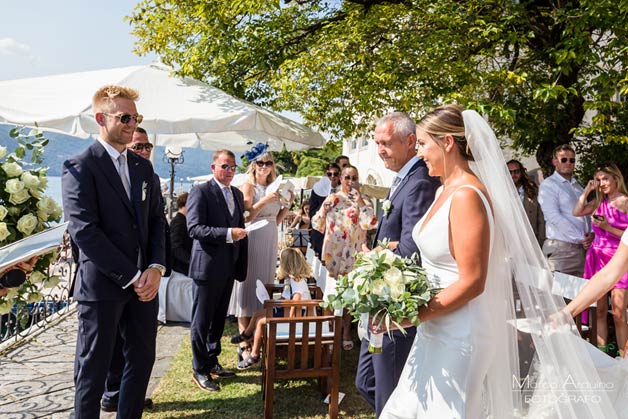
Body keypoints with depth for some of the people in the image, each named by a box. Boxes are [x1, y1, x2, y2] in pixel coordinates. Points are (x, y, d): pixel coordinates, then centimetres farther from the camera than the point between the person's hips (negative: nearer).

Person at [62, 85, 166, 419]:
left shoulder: (143, 167, 11)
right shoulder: (79, 166, -8)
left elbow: (157, 220, 11)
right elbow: (83, 231, -16)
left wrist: (156, 267, -5)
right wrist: (131, 276, -15)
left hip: (144, 282, 6)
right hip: (102, 285, -6)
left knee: (142, 360, 14)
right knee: (93, 368, 8)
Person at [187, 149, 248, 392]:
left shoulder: (237, 194, 13)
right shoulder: (200, 192, -10)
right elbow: (194, 228, -19)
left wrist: (242, 266, 14)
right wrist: (227, 234, -26)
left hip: (229, 268, 7)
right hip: (208, 266, -7)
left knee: (219, 318, 17)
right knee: (202, 320, 4)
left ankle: (212, 362, 32)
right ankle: (199, 370, 17)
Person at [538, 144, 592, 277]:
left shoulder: (578, 187, 21)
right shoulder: (548, 185, -3)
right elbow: (554, 216, -13)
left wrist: (591, 234, -3)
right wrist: (580, 238, -13)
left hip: (583, 247, 7)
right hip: (561, 247, -6)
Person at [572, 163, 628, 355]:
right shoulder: (599, 202, 12)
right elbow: (576, 212, 2)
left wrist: (608, 228, -16)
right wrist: (587, 190, 4)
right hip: (598, 258, 4)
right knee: (600, 310, 6)